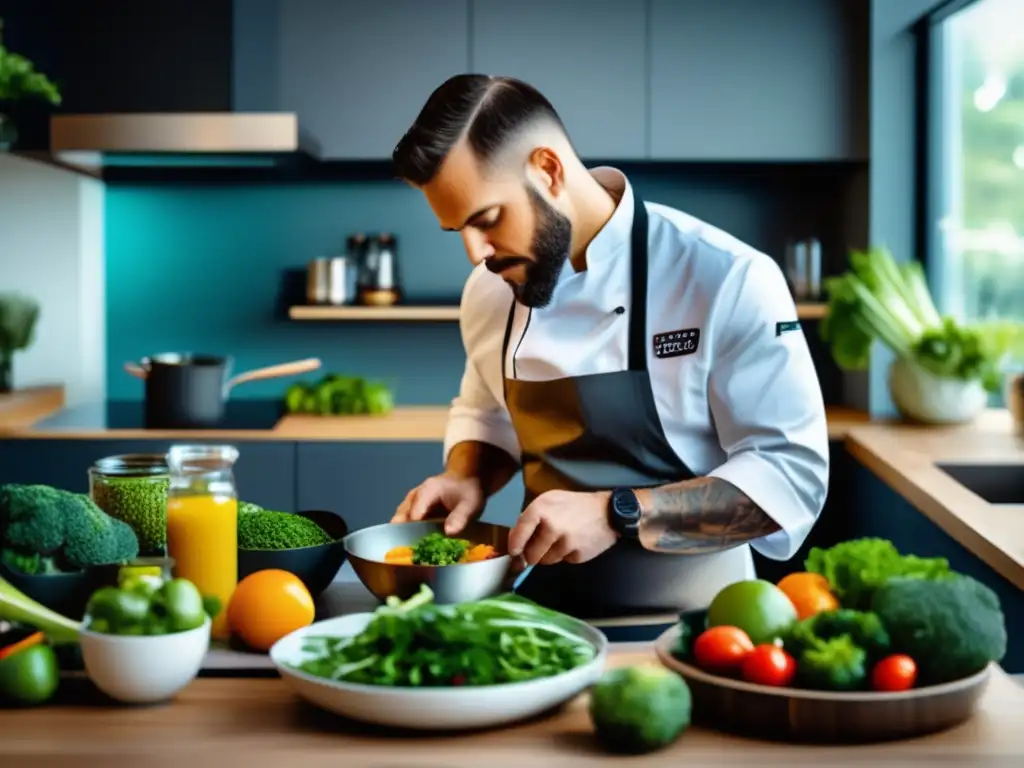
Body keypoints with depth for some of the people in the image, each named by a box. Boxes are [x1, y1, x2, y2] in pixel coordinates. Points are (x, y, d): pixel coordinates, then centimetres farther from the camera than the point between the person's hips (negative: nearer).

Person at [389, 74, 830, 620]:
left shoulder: (726, 279, -14)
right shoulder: (490, 288, 4)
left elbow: (793, 474, -13)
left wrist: (617, 515, -22)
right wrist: (467, 479, 1)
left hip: (685, 624, -3)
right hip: (548, 609, 4)